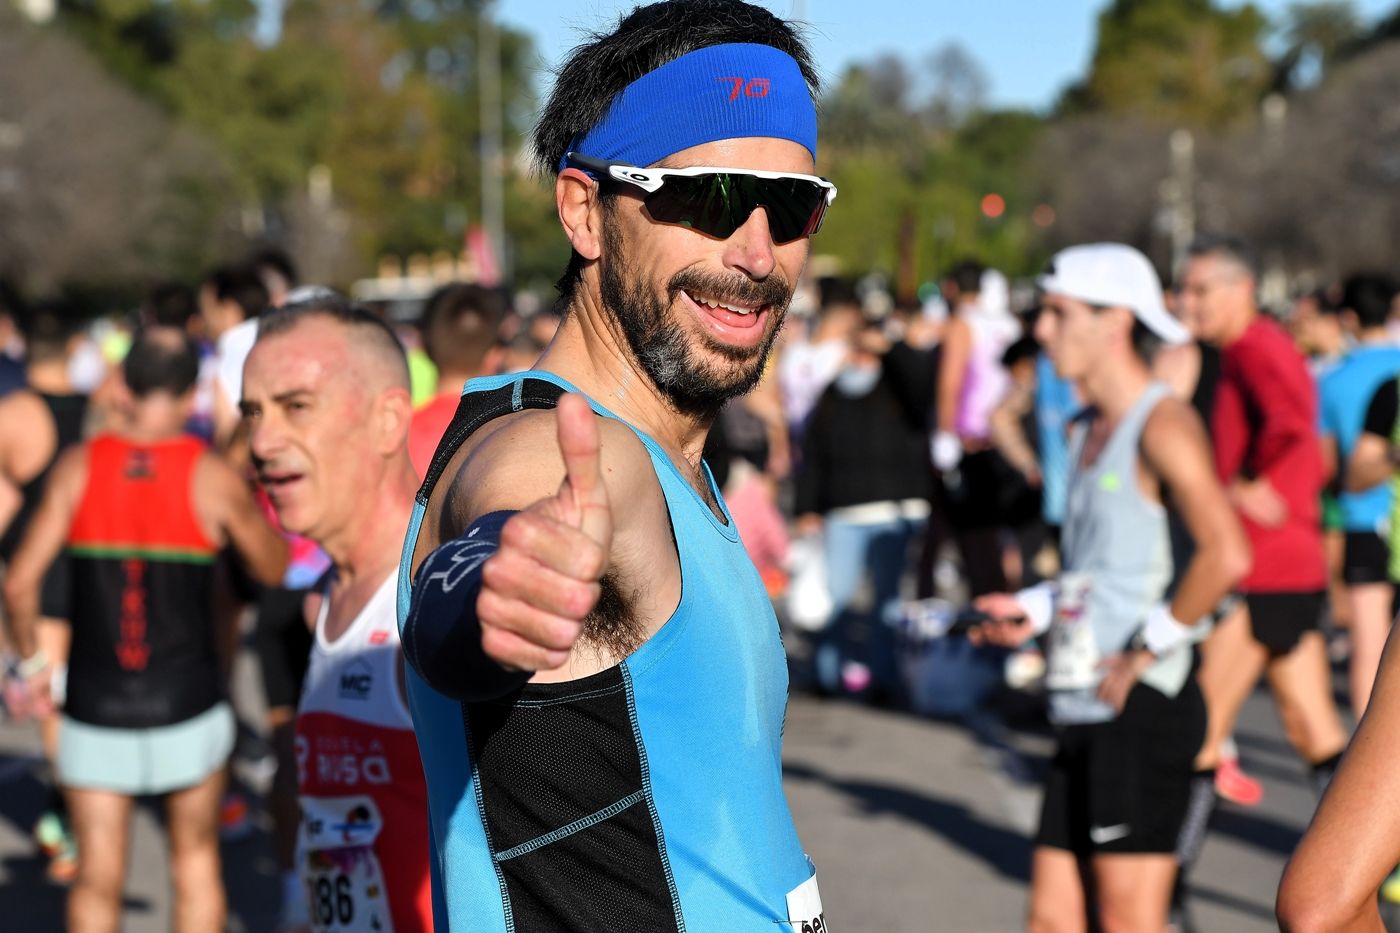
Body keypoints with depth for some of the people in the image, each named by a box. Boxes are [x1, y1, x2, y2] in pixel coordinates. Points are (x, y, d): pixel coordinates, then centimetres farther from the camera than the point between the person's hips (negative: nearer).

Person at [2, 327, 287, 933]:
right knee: (195, 862, 18)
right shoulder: (211, 476, -8)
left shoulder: (79, 467, -4)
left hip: (94, 705, 1)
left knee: (97, 880, 7)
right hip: (186, 702, -1)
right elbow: (272, 567, 7)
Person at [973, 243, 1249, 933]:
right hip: (1083, 716, 9)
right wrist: (1035, 609, 15)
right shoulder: (1085, 432, 18)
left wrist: (1147, 649, -18)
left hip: (1142, 712, -9)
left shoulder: (1161, 423, -11)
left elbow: (1224, 555, -23)